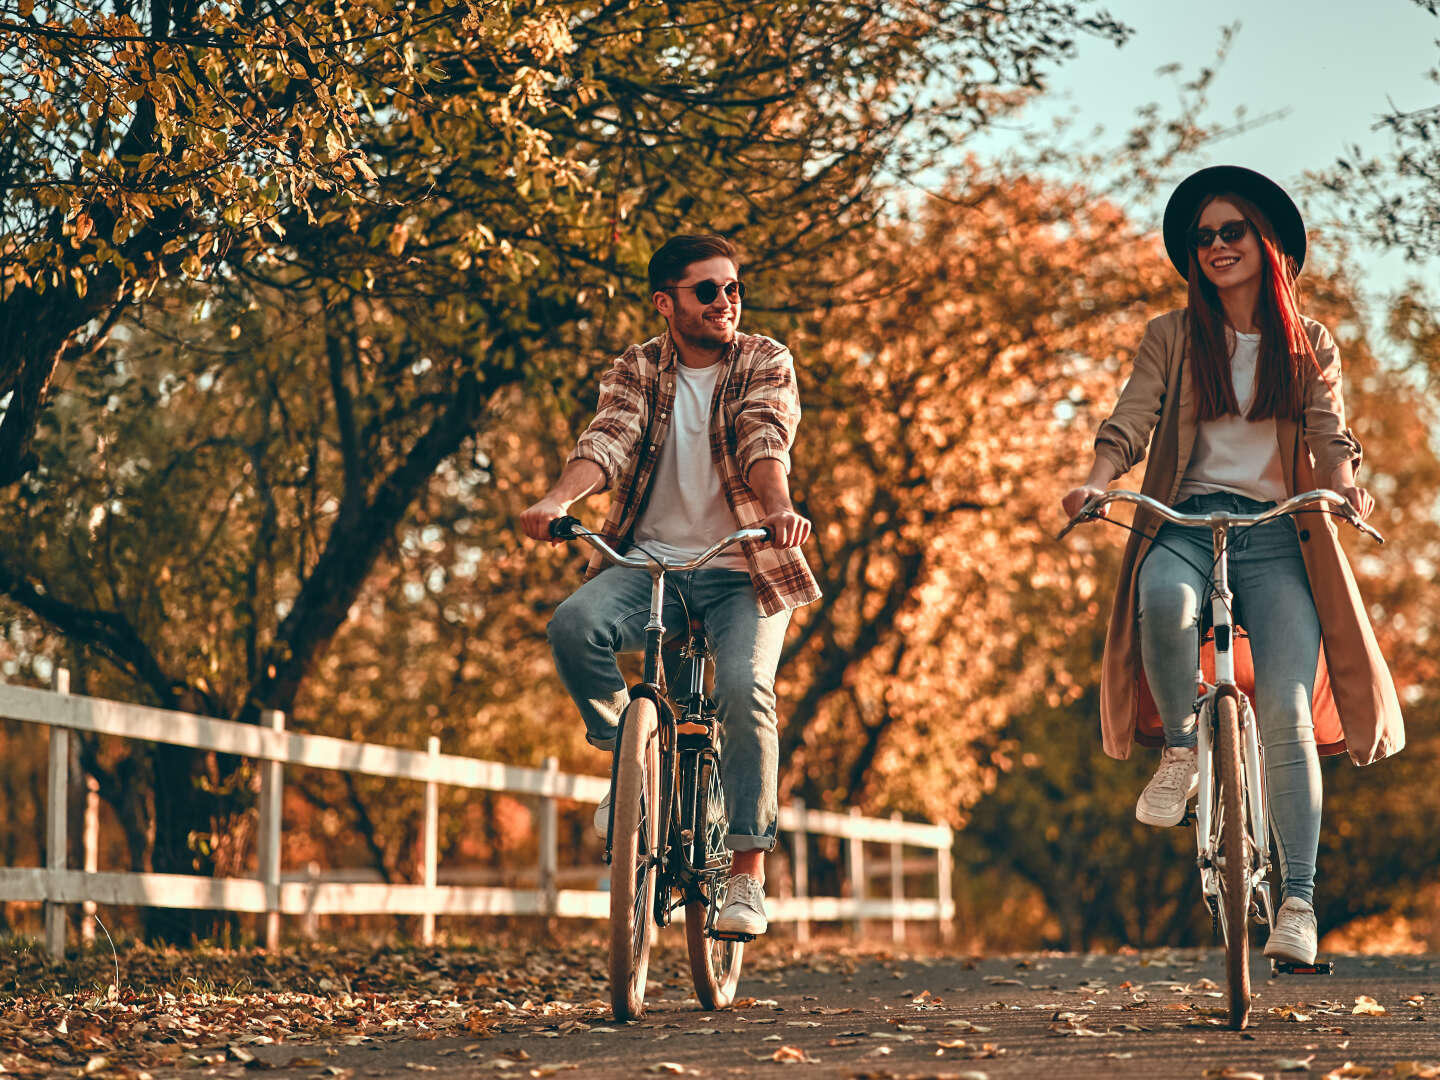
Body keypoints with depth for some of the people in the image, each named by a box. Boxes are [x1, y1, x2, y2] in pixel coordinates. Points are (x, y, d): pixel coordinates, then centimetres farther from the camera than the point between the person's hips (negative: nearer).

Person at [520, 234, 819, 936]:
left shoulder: (765, 363, 2)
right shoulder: (638, 371, 7)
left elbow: (766, 443, -17)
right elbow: (608, 440, -11)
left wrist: (779, 508, -38)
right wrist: (558, 499, -32)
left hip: (741, 570, -1)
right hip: (649, 561, 2)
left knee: (745, 690, -25)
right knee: (574, 625, -28)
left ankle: (747, 874, -12)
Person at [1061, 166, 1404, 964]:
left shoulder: (1310, 345, 15)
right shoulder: (1171, 337, 12)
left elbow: (1330, 433, 2)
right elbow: (1131, 420, 0)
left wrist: (1344, 484, -21)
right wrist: (1097, 479, -21)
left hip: (1279, 535, 1)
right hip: (1187, 522, 0)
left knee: (1288, 712, -17)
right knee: (1163, 596, -39)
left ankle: (1298, 901, -15)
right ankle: (1180, 747, -13)